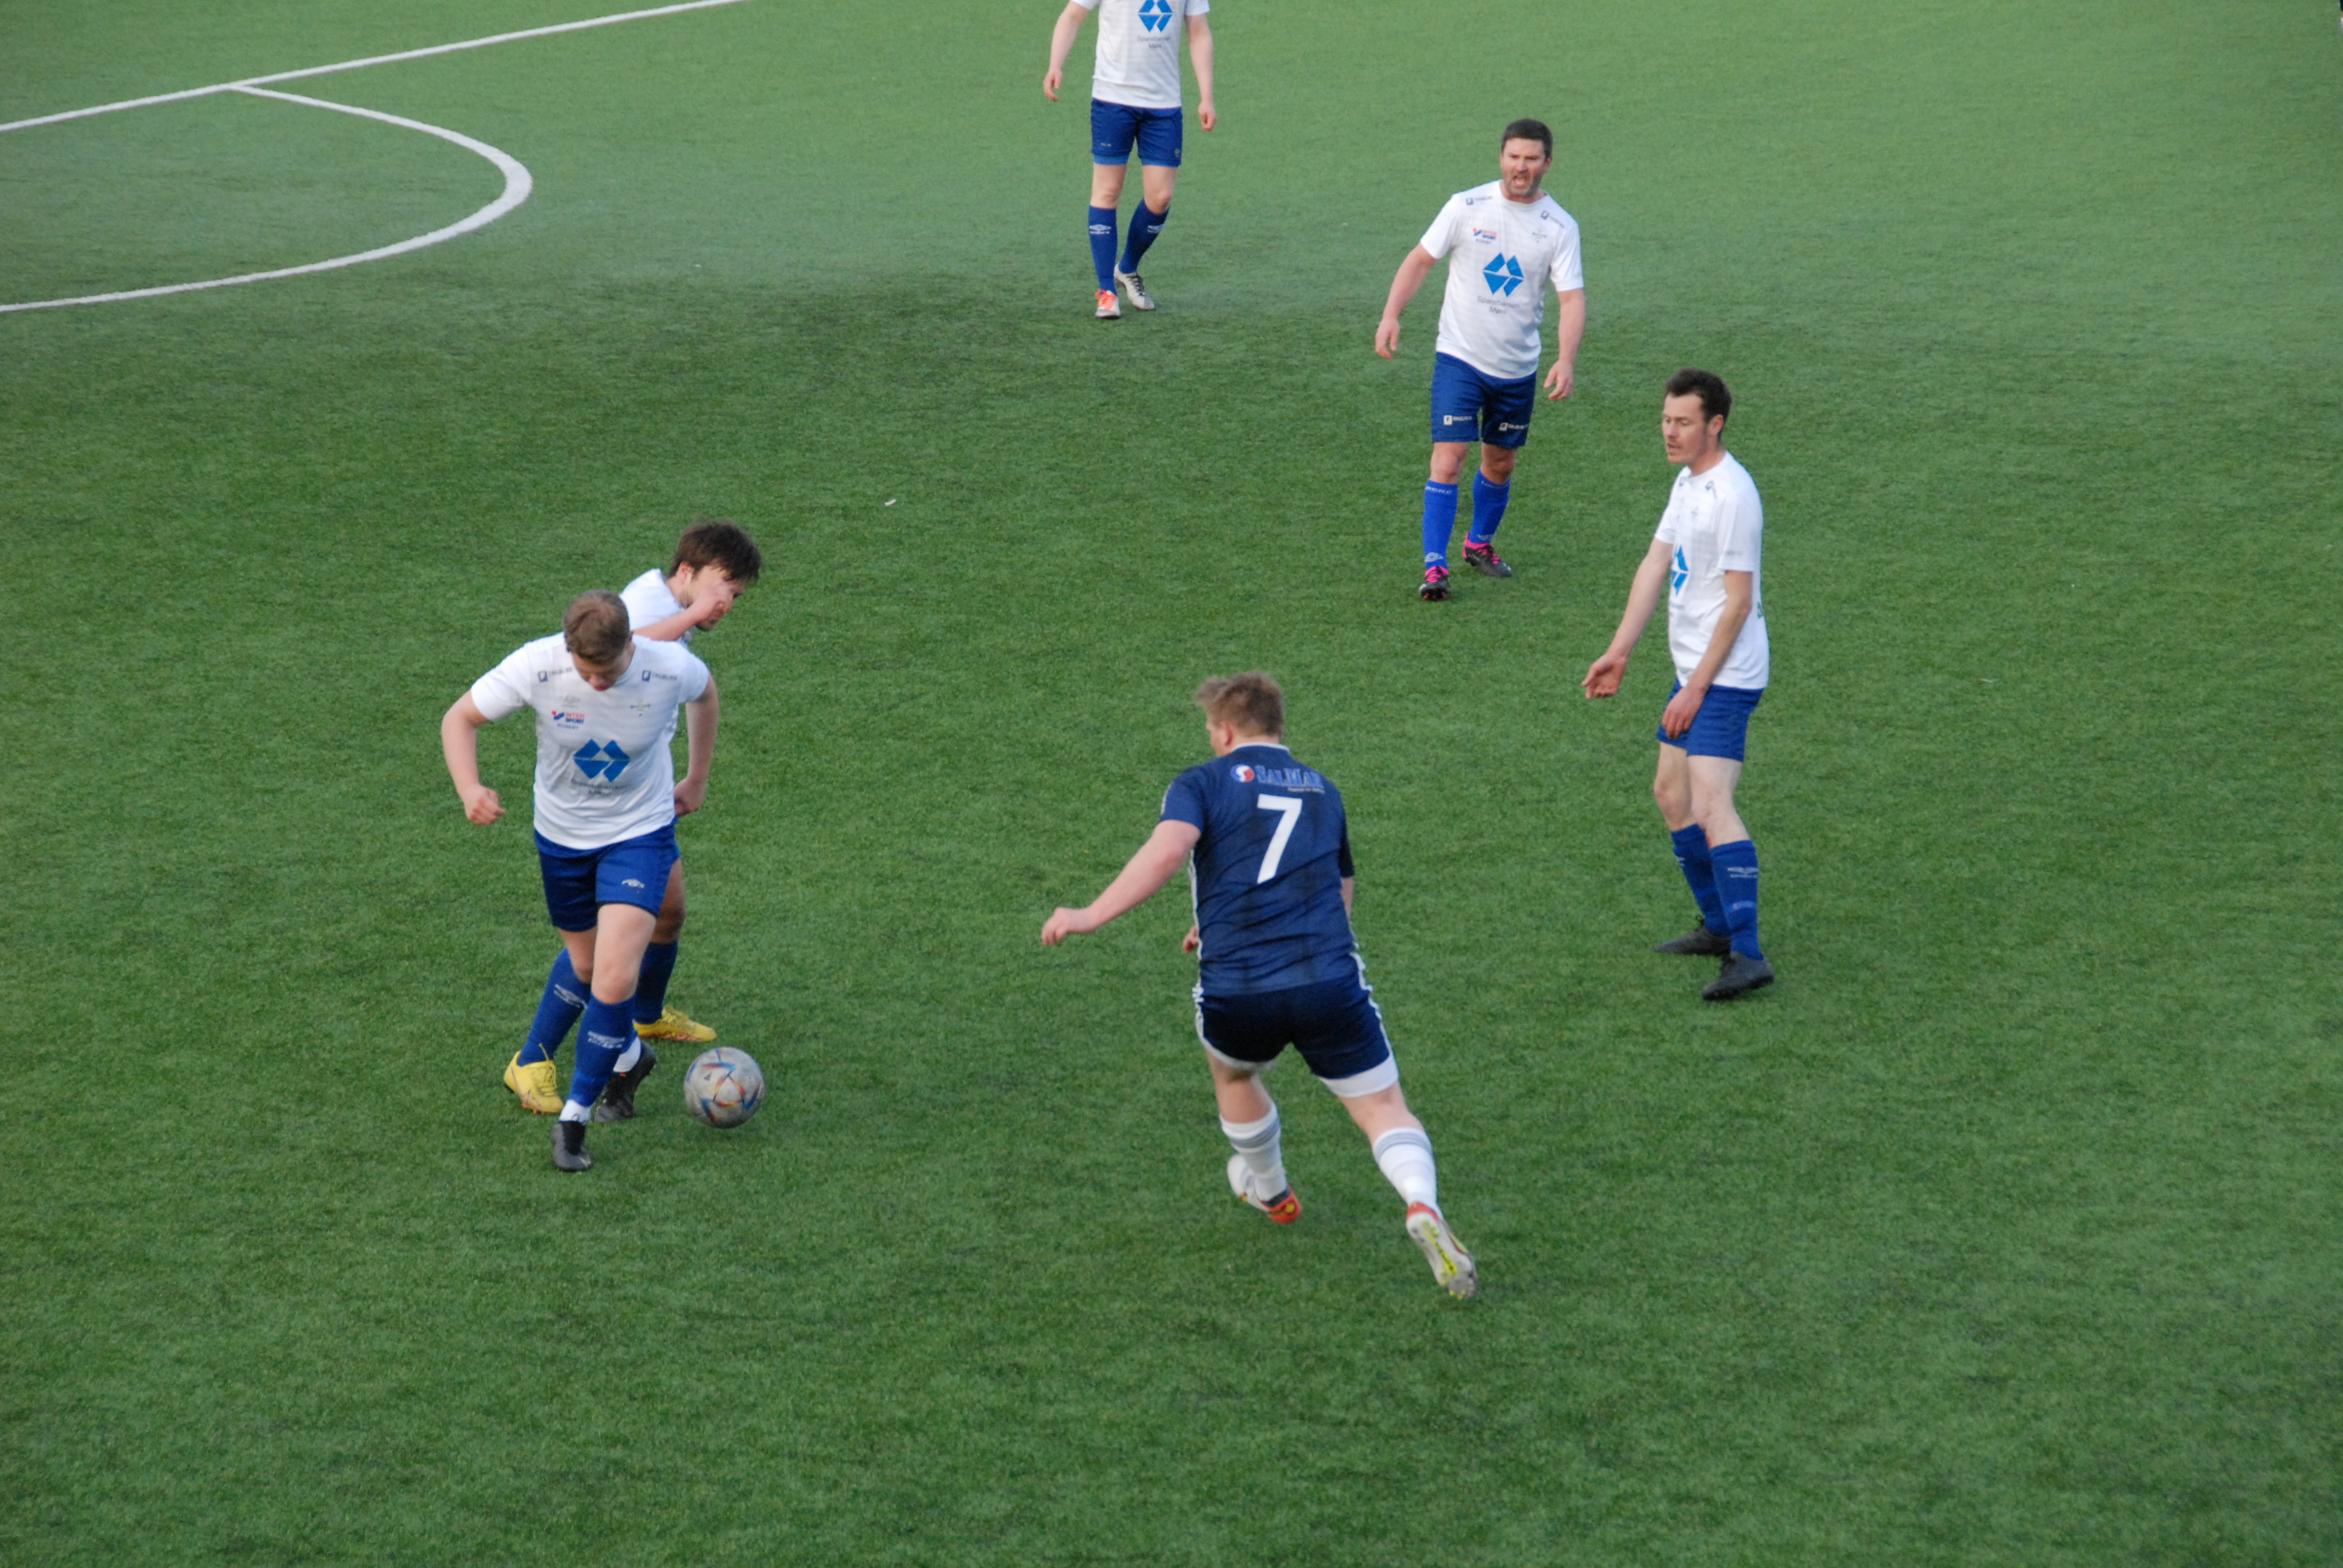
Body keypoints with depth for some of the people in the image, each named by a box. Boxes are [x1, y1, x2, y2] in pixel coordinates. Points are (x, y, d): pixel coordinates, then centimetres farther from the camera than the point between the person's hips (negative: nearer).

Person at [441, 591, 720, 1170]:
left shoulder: (670, 667, -25)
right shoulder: (536, 666, -26)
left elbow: (703, 693, 2)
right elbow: (461, 718, -13)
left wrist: (697, 780, 10)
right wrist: (470, 790, -31)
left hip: (639, 833, -2)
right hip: (562, 834, 2)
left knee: (615, 977, -16)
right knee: (584, 962, 19)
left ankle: (575, 1118, -1)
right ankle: (627, 1056, 51)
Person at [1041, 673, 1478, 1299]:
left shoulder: (1203, 783, 6)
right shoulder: (1323, 791, 21)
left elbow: (1166, 852, -14)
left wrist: (1091, 915, -11)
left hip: (1236, 993, -1)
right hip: (1329, 980, 1)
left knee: (1232, 1072, 31)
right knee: (1385, 1110, 5)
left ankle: (1271, 1193, 51)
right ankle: (1422, 1205, -25)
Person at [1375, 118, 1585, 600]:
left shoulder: (1560, 227, -4)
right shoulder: (1467, 207, -7)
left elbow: (1572, 298, -10)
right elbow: (1420, 260, 1)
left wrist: (1566, 360, -24)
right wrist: (1391, 316, -11)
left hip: (1518, 370, 3)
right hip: (1460, 357, -3)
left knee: (1501, 464, 15)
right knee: (1448, 460, -13)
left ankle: (1481, 543, 40)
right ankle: (1434, 567, -10)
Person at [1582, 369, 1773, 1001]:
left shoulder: (1732, 495, -19)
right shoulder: (1687, 481, 12)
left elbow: (1739, 600, -19)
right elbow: (1656, 565, 15)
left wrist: (1697, 688, -18)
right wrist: (1618, 652, 9)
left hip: (1726, 676, -10)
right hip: (1694, 669, 10)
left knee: (1711, 805, -19)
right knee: (1671, 792, 17)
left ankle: (1748, 956, -23)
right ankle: (1719, 927, 28)